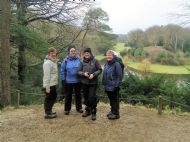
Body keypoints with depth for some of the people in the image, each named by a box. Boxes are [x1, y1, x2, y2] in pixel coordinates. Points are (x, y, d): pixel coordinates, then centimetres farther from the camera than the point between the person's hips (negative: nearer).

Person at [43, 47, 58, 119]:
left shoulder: (53, 62, 13)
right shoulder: (47, 63, -17)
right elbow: (46, 75, -21)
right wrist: (47, 86, -23)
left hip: (53, 84, 10)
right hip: (49, 85, -10)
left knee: (53, 97, 19)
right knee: (48, 98, 1)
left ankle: (49, 111, 34)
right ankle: (47, 113, 14)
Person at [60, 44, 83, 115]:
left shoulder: (79, 59, -7)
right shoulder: (66, 60, -10)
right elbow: (62, 71, -4)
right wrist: (63, 80, -5)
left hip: (77, 81, 1)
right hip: (68, 81, -1)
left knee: (78, 94, 16)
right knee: (68, 96, 12)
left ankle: (79, 108, 32)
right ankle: (67, 109, 26)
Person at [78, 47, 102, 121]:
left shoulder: (95, 61, -5)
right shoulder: (82, 62, 1)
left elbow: (99, 70, -2)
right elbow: (79, 71, 4)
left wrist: (93, 74, -17)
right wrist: (84, 73, -16)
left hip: (93, 82, -3)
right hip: (84, 82, 3)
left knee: (92, 98, -6)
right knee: (86, 97, 15)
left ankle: (93, 112, 9)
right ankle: (87, 110, 33)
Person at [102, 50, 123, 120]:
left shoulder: (116, 64, -16)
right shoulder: (106, 64, 7)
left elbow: (119, 76, -16)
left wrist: (117, 85, -17)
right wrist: (104, 83, 12)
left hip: (113, 86, -7)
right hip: (107, 86, 7)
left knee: (115, 100, 5)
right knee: (111, 100, 19)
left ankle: (116, 114, 19)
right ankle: (112, 111, 35)